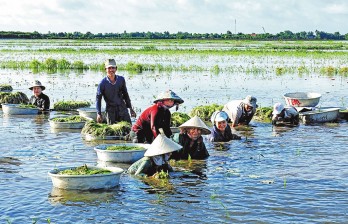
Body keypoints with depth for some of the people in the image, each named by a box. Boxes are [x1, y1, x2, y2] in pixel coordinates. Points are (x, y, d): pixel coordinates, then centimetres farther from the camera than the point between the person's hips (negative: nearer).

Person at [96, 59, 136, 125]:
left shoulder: (121, 79, 0)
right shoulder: (103, 83, -10)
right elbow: (98, 99, -4)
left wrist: (130, 108, 14)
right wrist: (99, 114, -9)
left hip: (122, 108, 3)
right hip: (111, 111, -3)